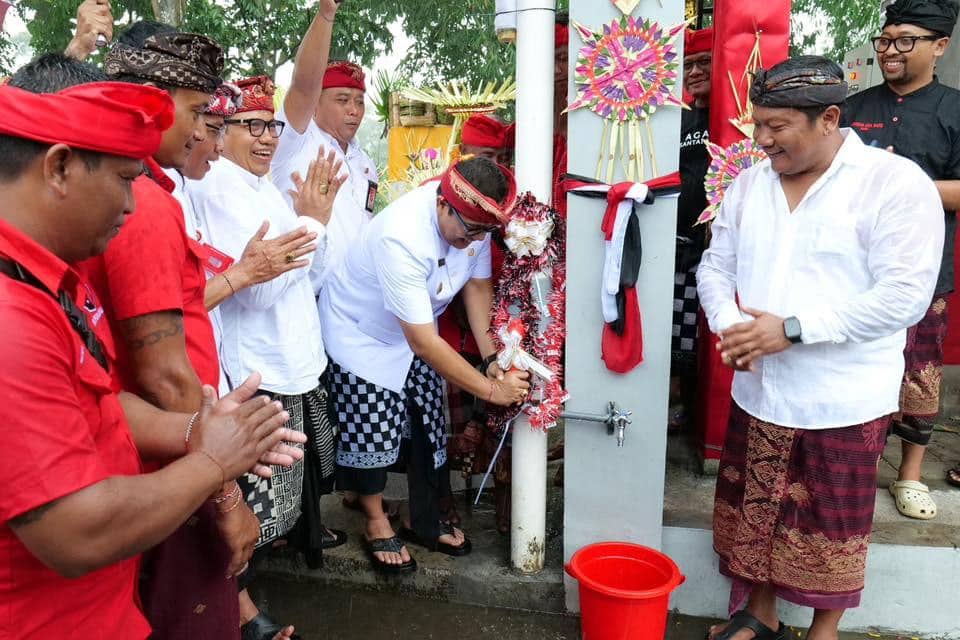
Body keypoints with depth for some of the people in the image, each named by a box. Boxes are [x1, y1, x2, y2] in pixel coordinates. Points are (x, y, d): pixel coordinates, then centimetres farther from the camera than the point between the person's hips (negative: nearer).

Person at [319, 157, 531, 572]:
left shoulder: (474, 219, -19)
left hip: (415, 333, 7)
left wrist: (493, 357, -18)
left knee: (429, 429, 10)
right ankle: (376, 524, 27)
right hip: (362, 334, -6)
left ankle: (425, 522, 32)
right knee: (372, 434, -1)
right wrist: (490, 389, -33)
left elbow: (478, 286, -6)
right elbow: (423, 342, -38)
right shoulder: (402, 238, -40)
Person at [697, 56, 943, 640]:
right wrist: (729, 325, -11)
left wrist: (792, 329, -22)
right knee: (756, 510, 17)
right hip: (758, 390, 5)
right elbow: (715, 266, 9)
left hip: (845, 402, -5)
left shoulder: (896, 182, -12)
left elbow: (905, 295, -18)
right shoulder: (748, 184, 5)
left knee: (832, 526, 11)